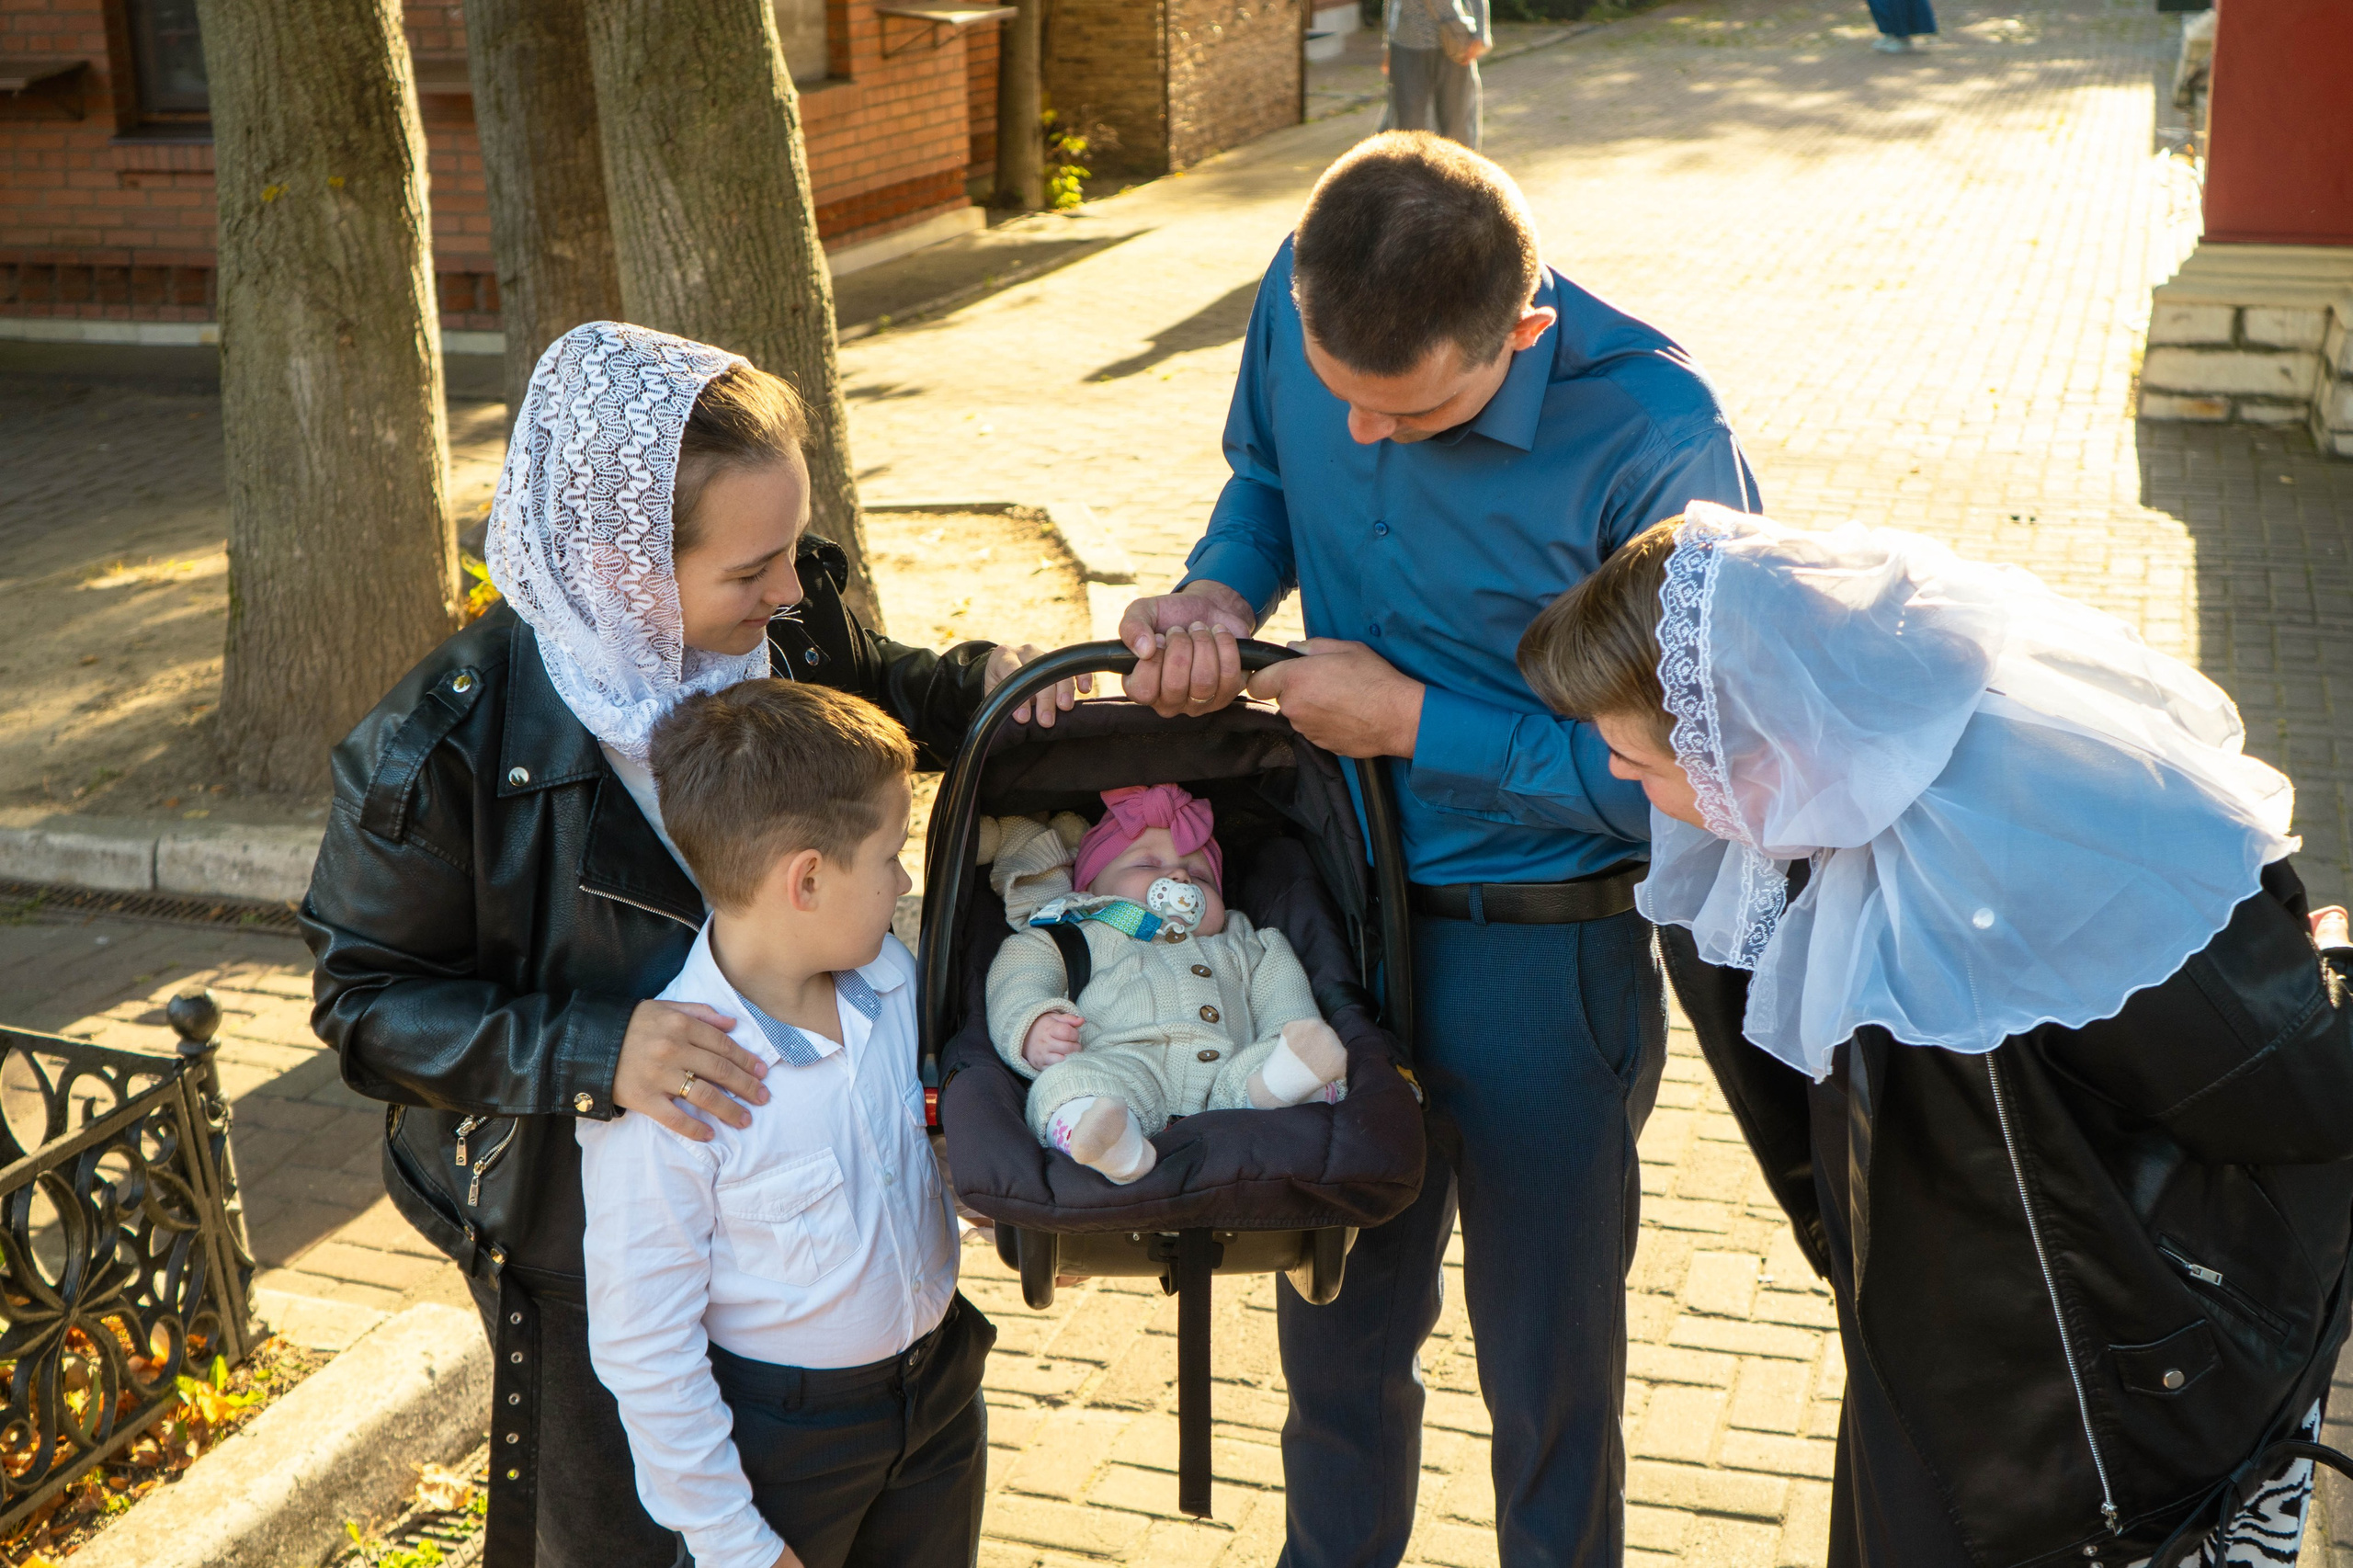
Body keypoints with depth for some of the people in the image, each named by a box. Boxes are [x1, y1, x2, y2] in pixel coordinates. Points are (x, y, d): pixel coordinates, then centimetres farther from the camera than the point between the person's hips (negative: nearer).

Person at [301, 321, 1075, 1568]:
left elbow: (885, 699, 9)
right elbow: (366, 1000, -19)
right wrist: (595, 1053, -34)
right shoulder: (447, 751, -29)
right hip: (588, 1222, -4)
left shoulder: (783, 619, -14)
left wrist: (986, 680, -14)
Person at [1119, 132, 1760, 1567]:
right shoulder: (1304, 298, -11)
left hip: (1542, 955, -5)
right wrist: (1221, 591, -10)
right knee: (1335, 1323, 23)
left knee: (1549, 1373, 13)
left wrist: (1417, 725, -21)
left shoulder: (1656, 442, -27)